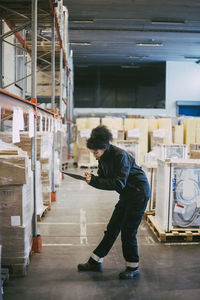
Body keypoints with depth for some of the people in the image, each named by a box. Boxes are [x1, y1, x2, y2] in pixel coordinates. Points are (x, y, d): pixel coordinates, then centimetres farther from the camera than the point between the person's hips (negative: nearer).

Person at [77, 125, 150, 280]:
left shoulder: (120, 155, -25)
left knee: (128, 232, -4)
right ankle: (95, 262, 18)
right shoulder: (103, 158, 0)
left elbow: (118, 184, -30)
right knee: (112, 229, 11)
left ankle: (133, 267, 14)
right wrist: (91, 178, -16)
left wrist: (93, 180, -30)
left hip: (139, 193, -8)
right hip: (127, 195, 8)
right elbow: (103, 179, 4)